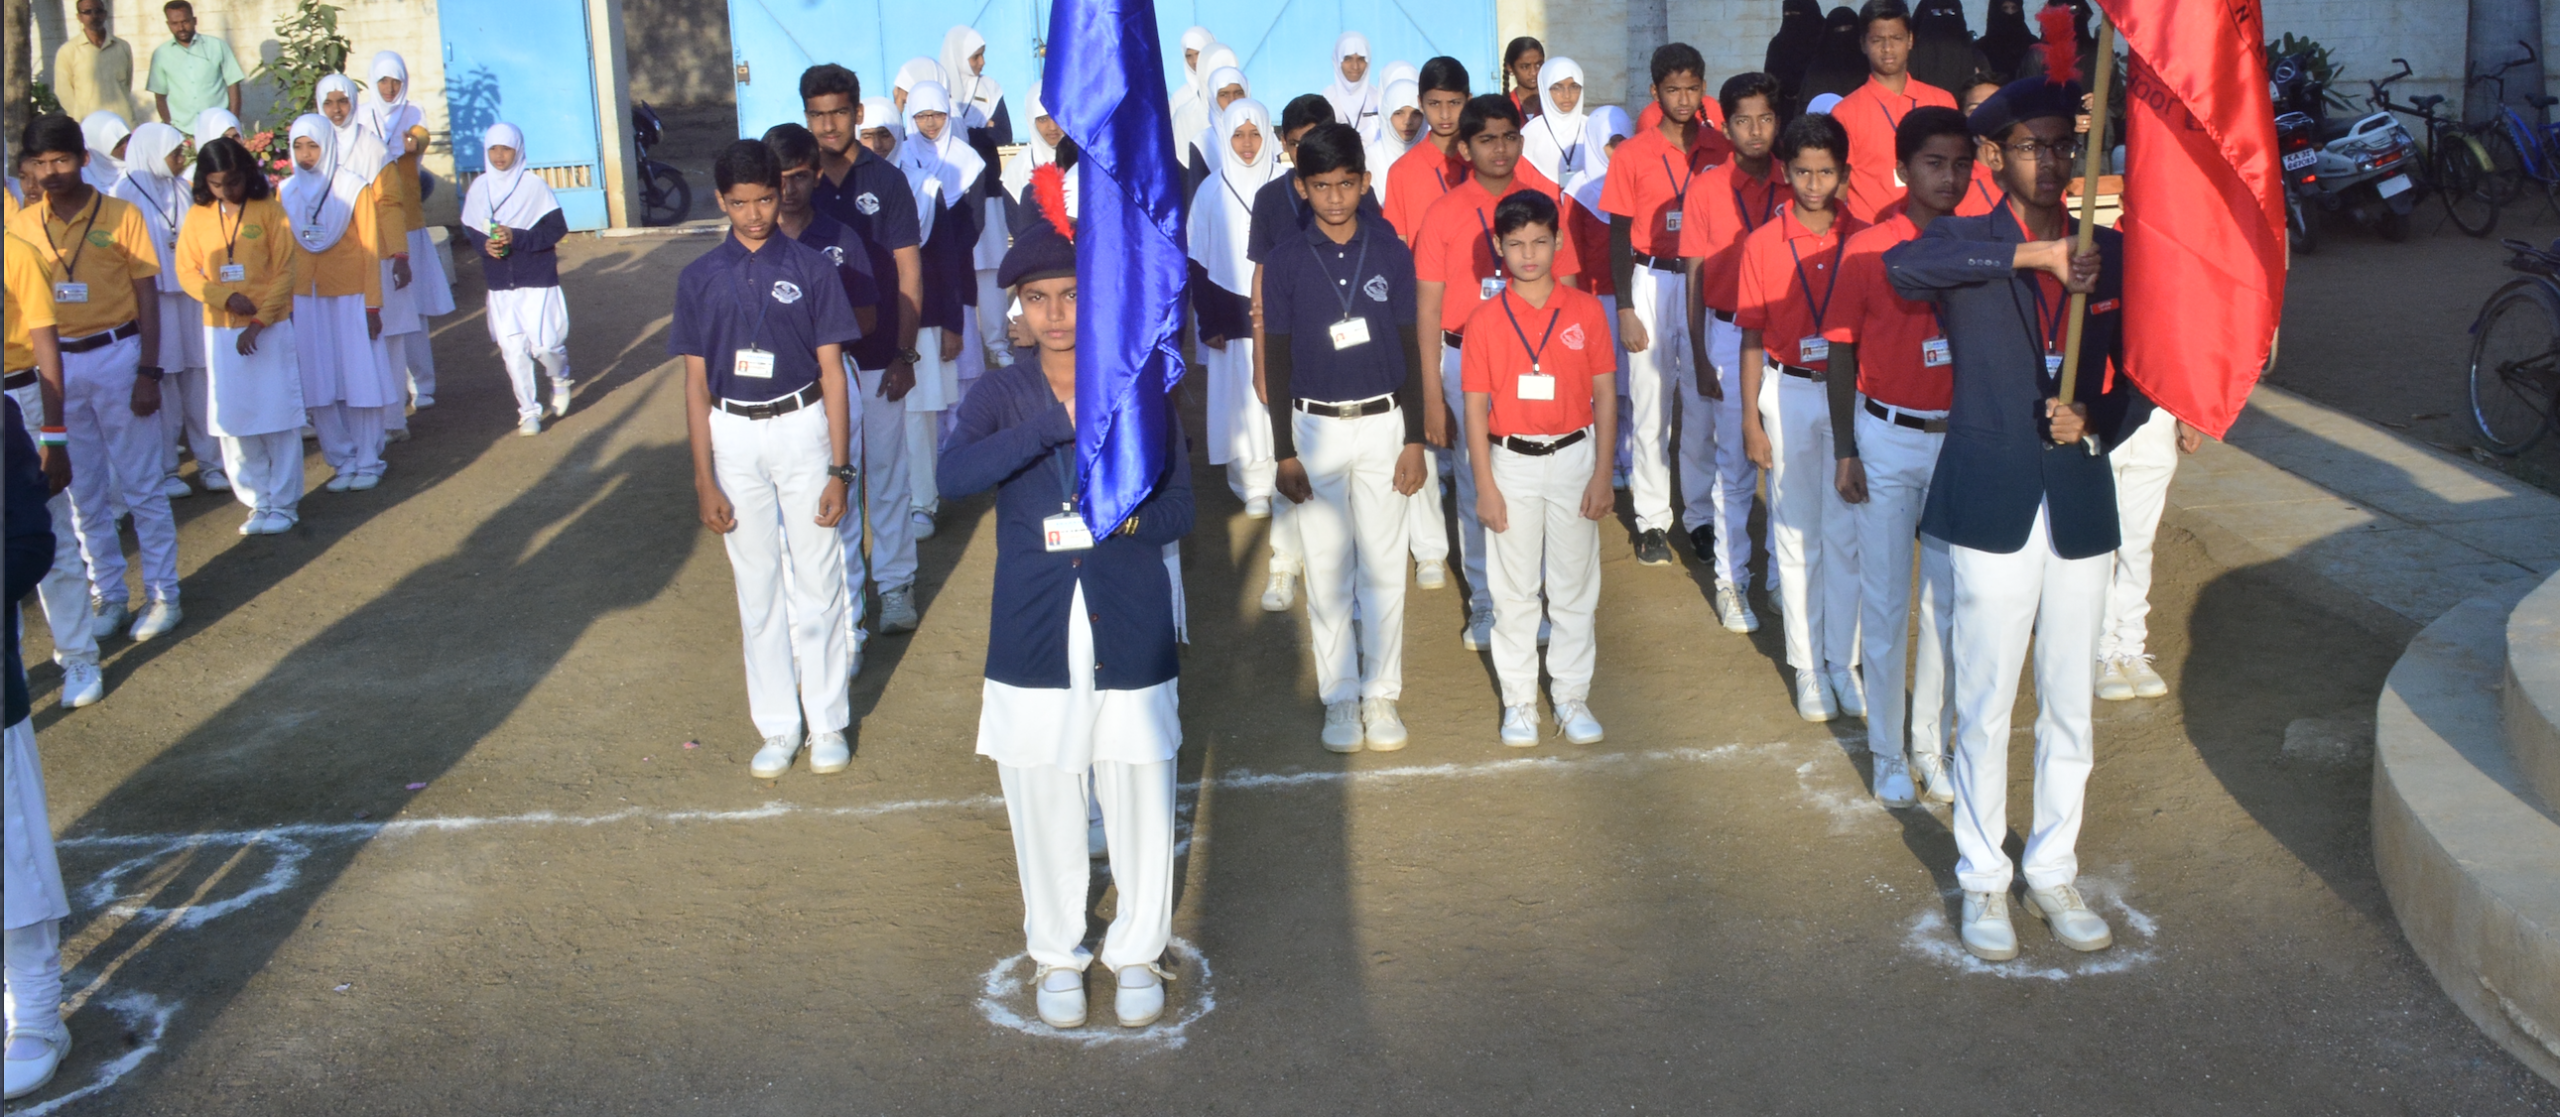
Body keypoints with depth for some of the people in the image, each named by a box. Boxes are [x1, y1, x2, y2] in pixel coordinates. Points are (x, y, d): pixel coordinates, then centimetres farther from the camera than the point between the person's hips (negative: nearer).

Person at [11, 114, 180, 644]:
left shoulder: (120, 216, -5)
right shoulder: (22, 225, 3)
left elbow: (147, 297, -4)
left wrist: (148, 372, -10)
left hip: (115, 356, -3)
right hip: (55, 364, 3)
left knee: (141, 485, 3)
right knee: (83, 491, 11)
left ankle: (163, 594, 12)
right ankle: (108, 594, 22)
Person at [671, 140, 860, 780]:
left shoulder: (811, 269, -2)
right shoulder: (701, 279, 2)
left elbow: (832, 373, -2)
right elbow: (696, 384, 3)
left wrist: (839, 469, -7)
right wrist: (704, 480, -1)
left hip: (802, 427, -2)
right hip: (734, 437, 2)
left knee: (816, 581, 3)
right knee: (757, 585, 9)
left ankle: (828, 723, 16)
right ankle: (778, 726, 20)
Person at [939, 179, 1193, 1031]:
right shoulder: (1001, 396, -2)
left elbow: (1181, 508, 3)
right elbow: (955, 472, -22)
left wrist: (1130, 519, -19)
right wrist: (1061, 419, -29)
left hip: (1130, 630, 0)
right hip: (1034, 633, 0)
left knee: (1140, 798, 8)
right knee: (1044, 802, 11)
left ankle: (1139, 951, 30)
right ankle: (1055, 954, 31)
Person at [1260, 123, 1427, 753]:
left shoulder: (1392, 253, -1)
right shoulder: (1286, 263, -2)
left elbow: (1410, 348, 3)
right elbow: (1278, 360, 1)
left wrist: (1415, 439, -2)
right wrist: (1284, 453, -2)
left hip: (1383, 423, 0)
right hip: (1316, 427, 0)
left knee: (1384, 566, 5)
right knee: (1327, 570, 6)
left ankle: (1382, 694, 16)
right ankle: (1339, 697, 17)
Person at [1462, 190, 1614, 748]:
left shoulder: (1585, 311, -2)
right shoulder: (1485, 320, -4)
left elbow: (1605, 395, 1)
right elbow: (1476, 407, -3)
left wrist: (1602, 474, -3)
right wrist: (1484, 485, -6)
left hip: (1573, 456, 1)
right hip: (1511, 462, 0)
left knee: (1575, 585, 9)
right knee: (1514, 588, 8)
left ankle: (1571, 695, 21)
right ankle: (1518, 699, 19)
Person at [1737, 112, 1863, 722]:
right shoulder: (1762, 244, -4)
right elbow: (1753, 337, 1)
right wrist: (1750, 419, -1)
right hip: (1789, 394, 0)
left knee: (1847, 533, 5)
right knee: (1797, 534, 7)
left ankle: (1844, 661, 17)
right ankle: (1808, 666, 17)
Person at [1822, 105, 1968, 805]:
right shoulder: (1866, 250, -7)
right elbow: (1842, 353, -2)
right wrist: (1845, 451, -5)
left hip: (1961, 438, 3)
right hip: (1885, 439, -2)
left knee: (1950, 598, 9)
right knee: (1885, 600, 6)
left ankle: (1933, 746, 24)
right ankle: (1887, 753, 18)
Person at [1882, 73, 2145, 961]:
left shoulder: (2109, 252, 8)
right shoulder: (1965, 243, -4)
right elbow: (1903, 267, -29)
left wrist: (2097, 422, -8)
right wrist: (2035, 253, -30)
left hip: (2081, 508, 4)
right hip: (1993, 508, -3)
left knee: (2070, 711, 12)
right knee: (1985, 709, 5)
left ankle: (2053, 872, 28)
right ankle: (1983, 880, 21)